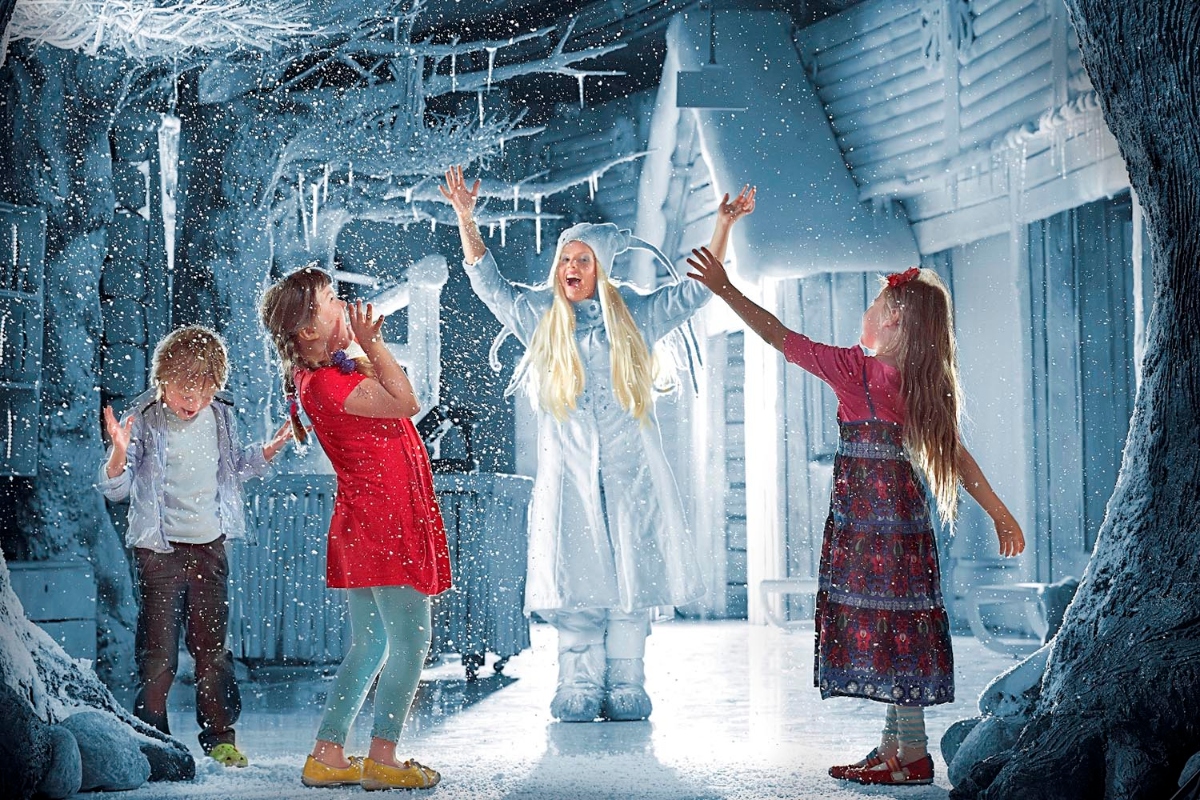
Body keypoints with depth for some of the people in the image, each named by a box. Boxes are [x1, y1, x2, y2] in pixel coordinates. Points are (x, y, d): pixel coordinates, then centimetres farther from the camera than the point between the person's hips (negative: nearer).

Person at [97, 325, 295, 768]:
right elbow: (116, 489, -9)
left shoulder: (221, 415, 3)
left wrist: (269, 450, 6)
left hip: (211, 548, 3)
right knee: (158, 651, -3)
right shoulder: (144, 420, -9)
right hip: (160, 550, -3)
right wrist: (119, 452, -28)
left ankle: (220, 737, 18)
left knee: (213, 645, 9)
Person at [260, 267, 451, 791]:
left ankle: (327, 756, 17)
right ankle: (382, 760, -2)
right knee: (411, 640, -5)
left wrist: (367, 346, 10)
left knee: (369, 646, 14)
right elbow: (405, 402, -22)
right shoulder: (324, 383, -18)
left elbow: (390, 396, 23)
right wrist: (372, 344, -15)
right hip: (383, 523, -10)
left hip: (366, 526, 10)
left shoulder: (335, 369, 12)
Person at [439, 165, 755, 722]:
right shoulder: (539, 316, 10)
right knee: (577, 579, -5)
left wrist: (724, 225, 3)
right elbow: (486, 281, 12)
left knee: (632, 575, -3)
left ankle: (625, 691, 2)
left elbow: (697, 289, 10)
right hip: (569, 471, 0)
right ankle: (579, 692, 0)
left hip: (631, 470, 0)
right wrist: (465, 217, 4)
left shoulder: (635, 317, 9)